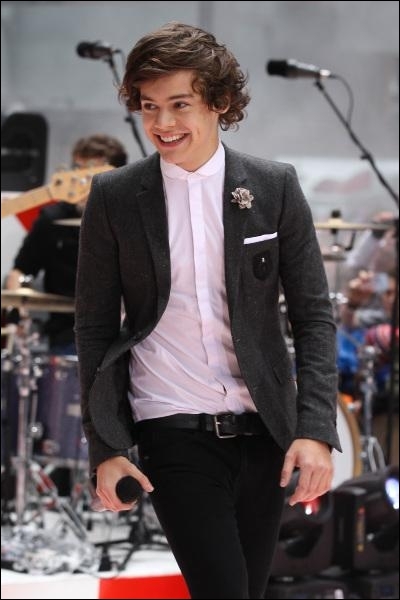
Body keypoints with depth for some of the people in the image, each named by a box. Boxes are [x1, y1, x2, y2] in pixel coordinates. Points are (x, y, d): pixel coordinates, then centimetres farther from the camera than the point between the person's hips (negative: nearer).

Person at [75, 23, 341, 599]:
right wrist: (106, 448, -2)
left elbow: (314, 315, 3)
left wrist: (316, 430, -7)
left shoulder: (275, 188, 1)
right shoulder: (114, 197, 0)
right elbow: (95, 328, 4)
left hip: (264, 431, 2)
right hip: (173, 436, -2)